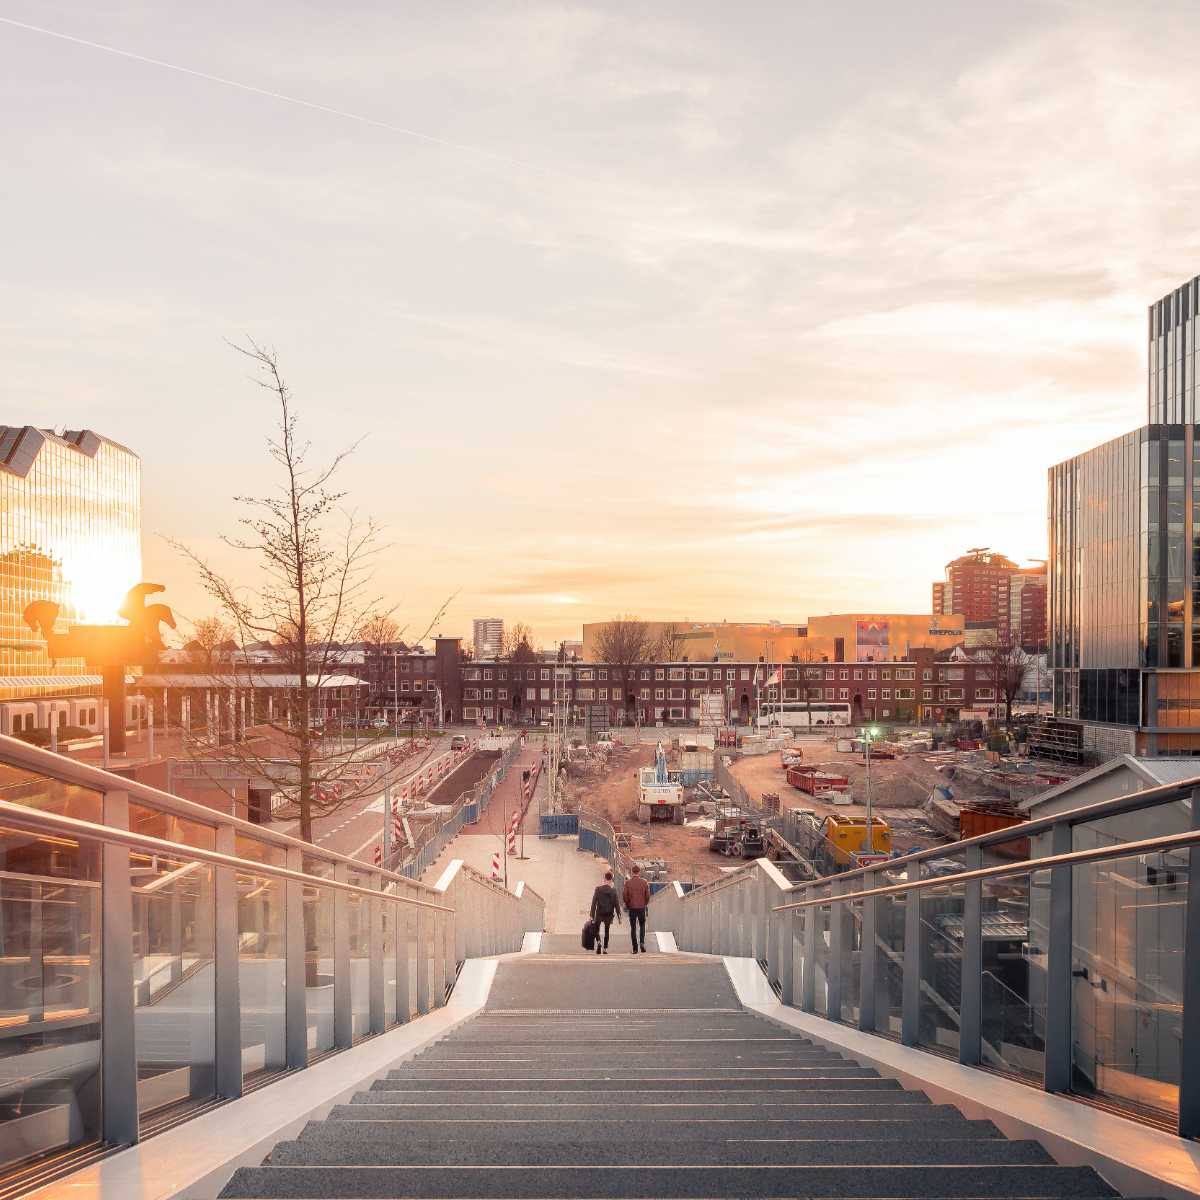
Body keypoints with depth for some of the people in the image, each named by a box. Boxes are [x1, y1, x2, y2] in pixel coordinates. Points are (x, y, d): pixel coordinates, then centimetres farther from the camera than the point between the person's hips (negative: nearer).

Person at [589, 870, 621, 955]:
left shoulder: (598, 889, -6)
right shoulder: (613, 890, -5)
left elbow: (594, 903, -6)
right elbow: (617, 904, -4)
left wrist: (592, 915, -3)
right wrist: (619, 917, 3)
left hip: (599, 914, -1)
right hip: (609, 914, 1)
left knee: (597, 929, 16)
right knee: (606, 931, 13)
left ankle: (598, 942, -8)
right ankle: (605, 948, 10)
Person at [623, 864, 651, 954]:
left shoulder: (628, 882, -4)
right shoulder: (644, 882, -2)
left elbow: (624, 895, -7)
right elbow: (647, 895, -1)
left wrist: (627, 905, 9)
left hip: (632, 907, 0)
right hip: (641, 907, 0)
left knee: (633, 927, 7)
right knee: (642, 926, 16)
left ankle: (635, 948, 5)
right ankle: (642, 942, -5)